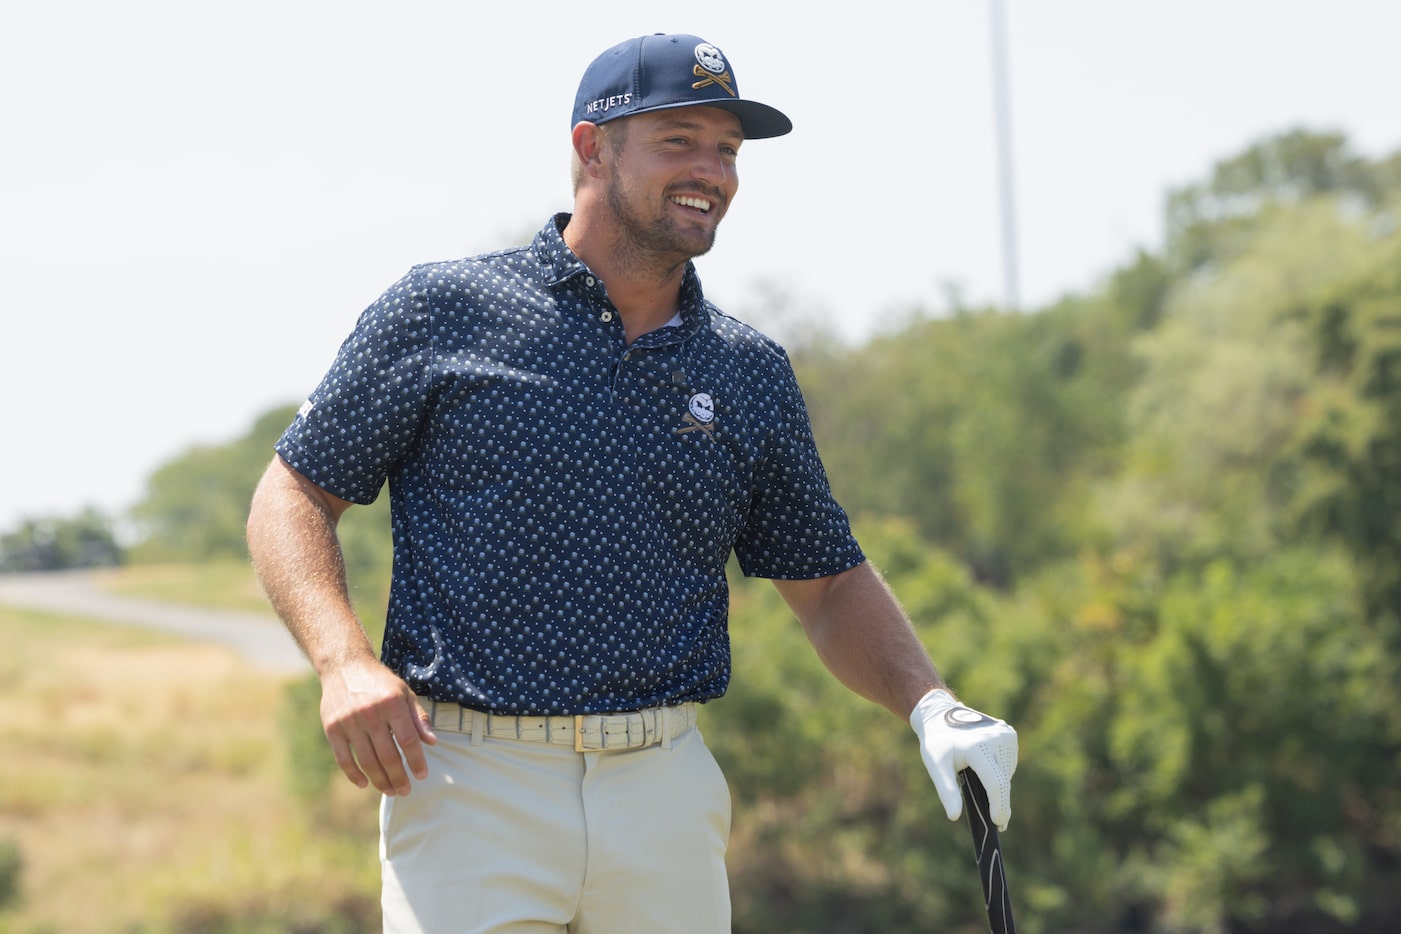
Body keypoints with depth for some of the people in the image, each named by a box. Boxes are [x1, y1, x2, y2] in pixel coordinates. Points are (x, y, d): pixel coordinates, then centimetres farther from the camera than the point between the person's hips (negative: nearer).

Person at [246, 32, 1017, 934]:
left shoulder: (754, 373, 12)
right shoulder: (443, 311, 2)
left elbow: (830, 583, 18)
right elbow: (294, 495, 5)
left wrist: (930, 705, 0)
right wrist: (344, 659, -12)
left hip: (666, 797, 3)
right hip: (470, 784, -3)